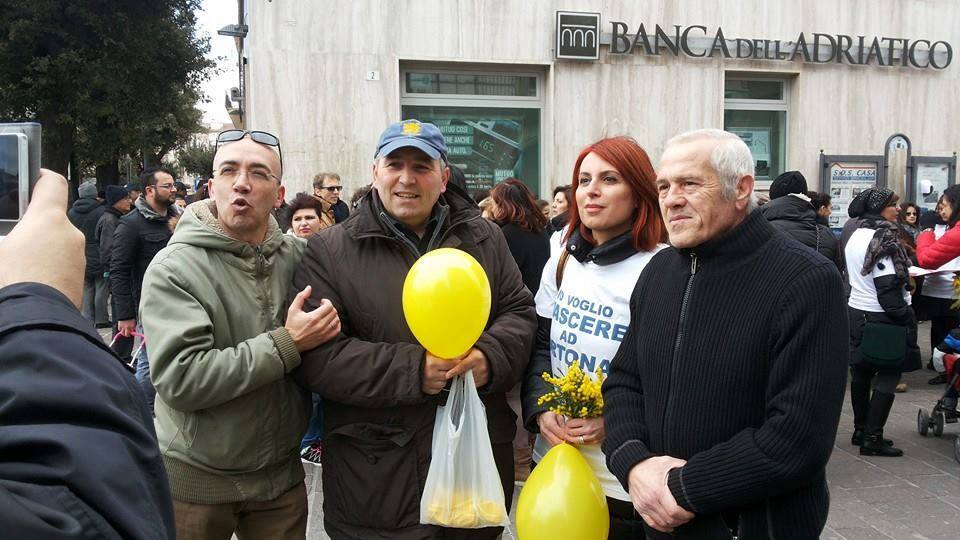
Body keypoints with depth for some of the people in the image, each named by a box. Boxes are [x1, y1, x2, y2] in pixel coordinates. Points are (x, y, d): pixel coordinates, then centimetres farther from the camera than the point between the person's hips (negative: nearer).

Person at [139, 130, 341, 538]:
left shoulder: (297, 256, -2)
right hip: (195, 477, -3)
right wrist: (287, 345, -25)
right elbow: (180, 380, -24)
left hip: (282, 471, 4)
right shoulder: (173, 269, -15)